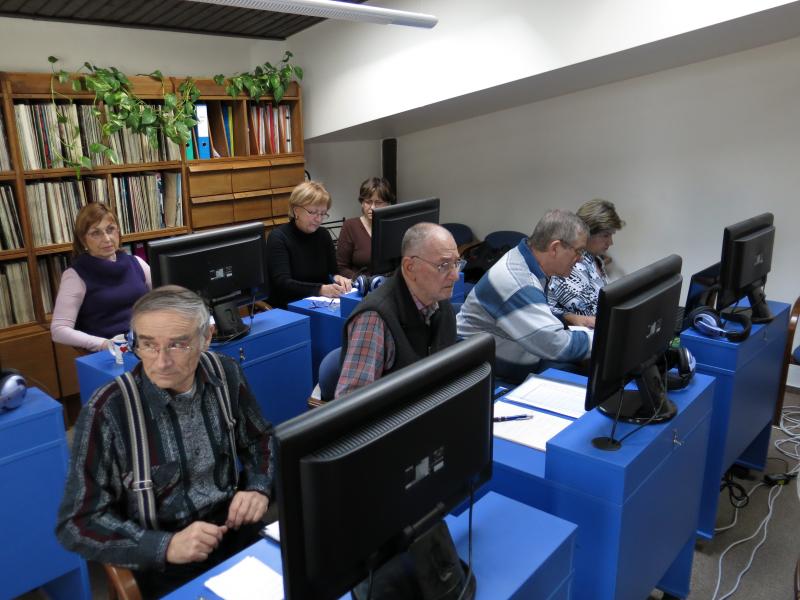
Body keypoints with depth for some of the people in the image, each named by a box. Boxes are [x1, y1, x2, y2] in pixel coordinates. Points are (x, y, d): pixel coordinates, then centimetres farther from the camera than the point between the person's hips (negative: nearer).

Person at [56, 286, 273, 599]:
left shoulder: (225, 374, -6)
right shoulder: (107, 410, -17)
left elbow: (259, 439, 11)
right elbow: (79, 522, -11)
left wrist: (258, 487, -8)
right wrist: (164, 546, -22)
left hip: (233, 526, 3)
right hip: (161, 559, -2)